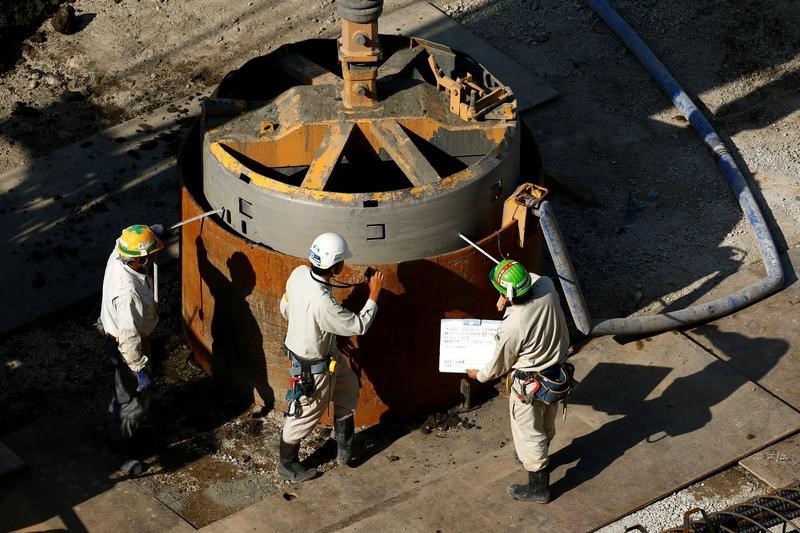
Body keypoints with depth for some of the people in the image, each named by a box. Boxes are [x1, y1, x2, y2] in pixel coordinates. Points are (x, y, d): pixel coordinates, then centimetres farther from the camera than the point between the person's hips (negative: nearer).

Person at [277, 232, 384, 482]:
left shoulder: (299, 273, -17)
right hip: (314, 366, -8)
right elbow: (359, 325, -26)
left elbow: (285, 308, 1)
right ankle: (287, 464, 36)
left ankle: (345, 447, 42)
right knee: (305, 415, 14)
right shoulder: (323, 304, -41)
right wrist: (374, 295, -16)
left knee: (348, 386, 27)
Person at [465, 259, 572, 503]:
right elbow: (532, 280, 6)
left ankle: (538, 488, 30)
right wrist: (506, 297, -9)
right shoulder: (546, 285, -23)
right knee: (545, 426, 29)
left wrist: (479, 375, 6)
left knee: (528, 433, 15)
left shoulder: (511, 328, -35)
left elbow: (500, 364, -14)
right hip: (557, 373, 7)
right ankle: (539, 458, 55)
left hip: (531, 385, -7)